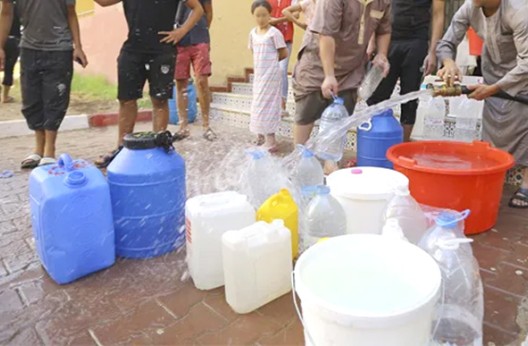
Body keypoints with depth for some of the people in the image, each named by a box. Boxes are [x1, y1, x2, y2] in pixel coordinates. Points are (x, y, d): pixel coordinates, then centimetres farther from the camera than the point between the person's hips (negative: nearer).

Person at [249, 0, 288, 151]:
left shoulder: (274, 33, -11)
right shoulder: (253, 33, 7)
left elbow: (284, 53, -8)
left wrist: (272, 60, 5)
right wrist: (266, 60, 6)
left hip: (271, 74, -7)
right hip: (258, 74, 7)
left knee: (268, 105, -6)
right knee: (258, 105, 12)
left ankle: (270, 139, 0)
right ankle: (261, 135, 24)